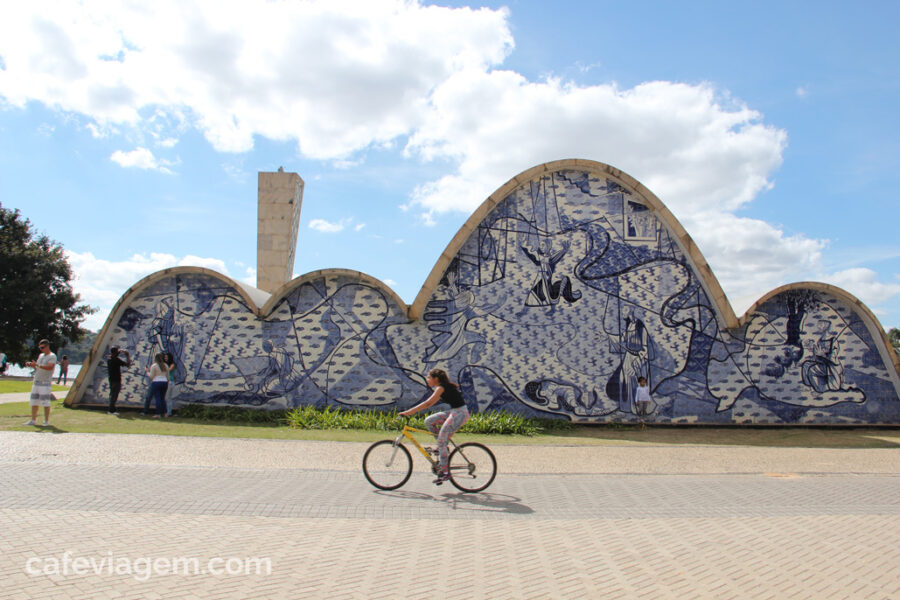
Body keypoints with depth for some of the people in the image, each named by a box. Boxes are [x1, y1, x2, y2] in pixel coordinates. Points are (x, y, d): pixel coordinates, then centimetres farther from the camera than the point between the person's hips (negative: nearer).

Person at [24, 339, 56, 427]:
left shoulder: (52, 356, -7)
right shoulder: (40, 355, 18)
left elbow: (50, 367, -23)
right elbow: (37, 368, 21)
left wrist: (37, 364, -30)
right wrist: (31, 364, 1)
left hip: (45, 382, -8)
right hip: (36, 381, 8)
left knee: (45, 402, -8)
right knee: (34, 401, 10)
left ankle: (46, 421, -2)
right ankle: (33, 420, 17)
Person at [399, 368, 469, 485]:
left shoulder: (442, 387, -15)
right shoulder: (441, 387, 14)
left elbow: (428, 403, -24)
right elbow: (431, 403, 19)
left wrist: (409, 412, -25)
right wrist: (413, 410, 14)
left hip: (460, 413, -9)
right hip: (453, 412, 9)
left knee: (441, 440, -9)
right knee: (429, 421, 4)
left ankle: (445, 472, -3)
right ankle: (444, 448, 11)